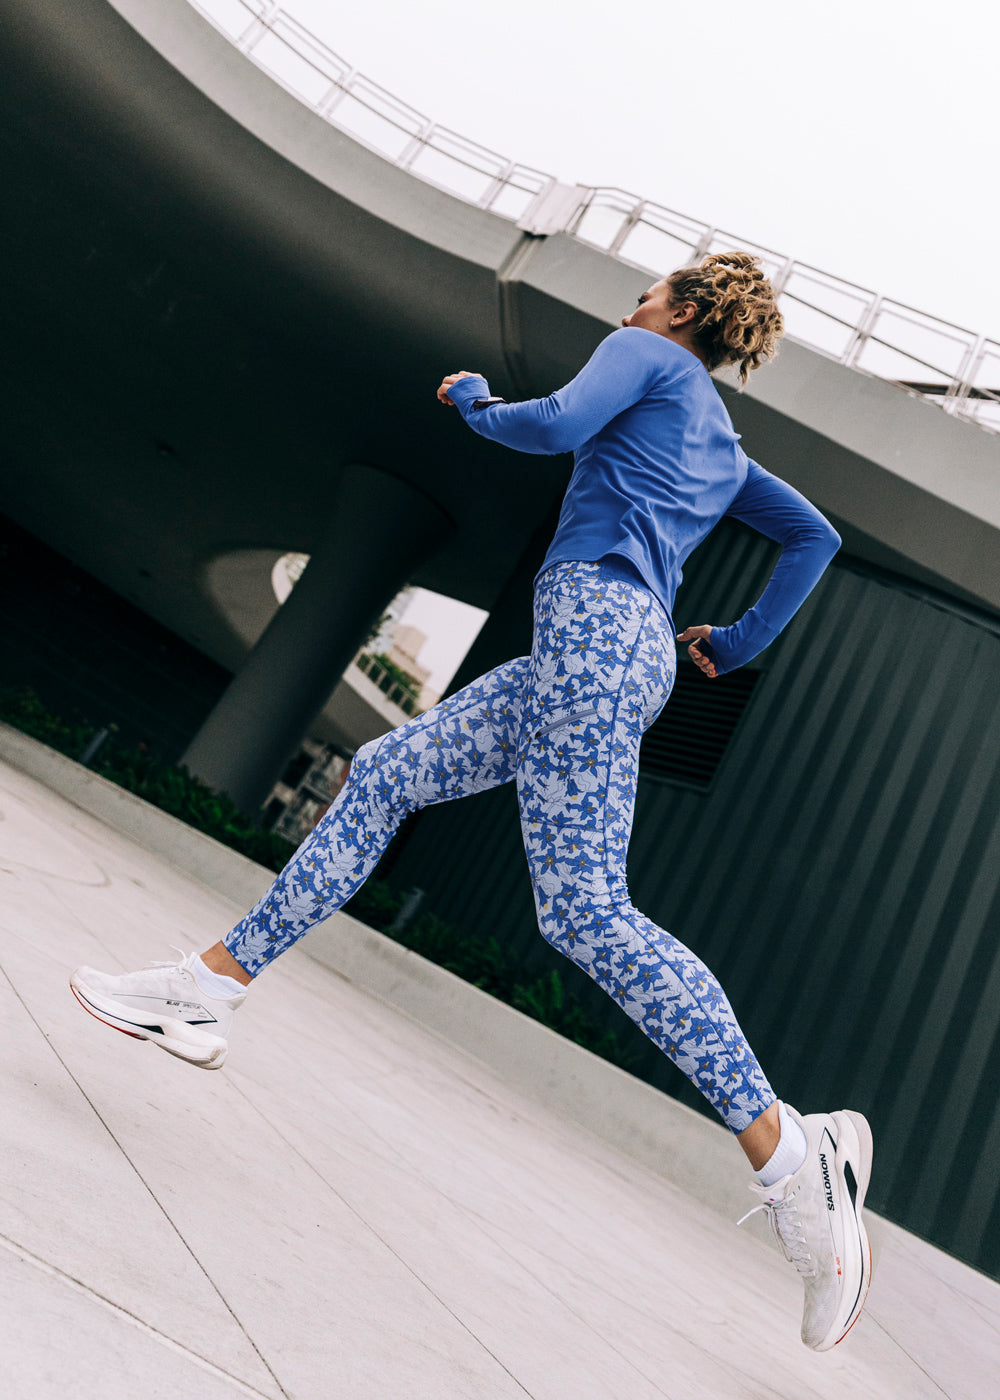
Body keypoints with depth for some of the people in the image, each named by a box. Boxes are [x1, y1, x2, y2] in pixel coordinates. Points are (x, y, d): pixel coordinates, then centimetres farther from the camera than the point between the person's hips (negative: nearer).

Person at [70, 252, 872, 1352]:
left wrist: (472, 398, 10)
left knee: (583, 908, -17)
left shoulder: (651, 354, 10)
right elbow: (817, 535, 33)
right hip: (628, 652, 9)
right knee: (384, 775, 6)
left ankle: (791, 1154, -14)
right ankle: (209, 991, 8)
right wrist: (742, 641, 30)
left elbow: (558, 422, -9)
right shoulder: (723, 446, 32)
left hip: (594, 614, -9)